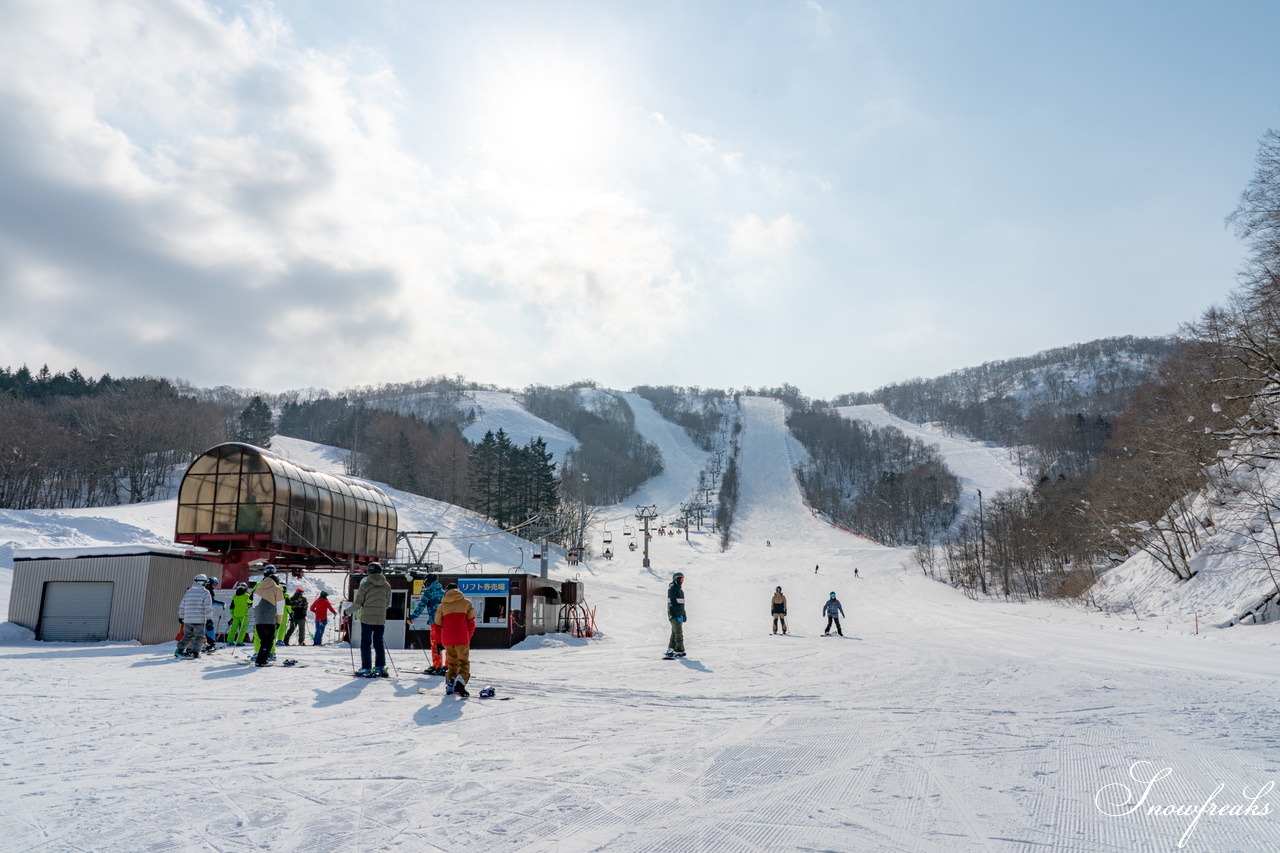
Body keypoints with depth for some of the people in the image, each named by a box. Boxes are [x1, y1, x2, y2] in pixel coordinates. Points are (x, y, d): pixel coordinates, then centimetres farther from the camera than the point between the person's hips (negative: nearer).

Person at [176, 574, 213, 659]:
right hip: (199, 620, -5)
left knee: (187, 636, 20)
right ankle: (195, 653, -5)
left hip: (188, 620, 5)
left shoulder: (188, 592, 10)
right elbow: (208, 607, -10)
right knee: (199, 637, 4)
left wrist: (181, 617, 26)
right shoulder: (205, 592, -5)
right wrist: (208, 618, 1)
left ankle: (179, 650, 18)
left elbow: (182, 606, 15)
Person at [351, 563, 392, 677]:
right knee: (379, 642, 13)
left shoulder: (365, 584, -9)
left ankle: (366, 669, 2)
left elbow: (358, 603, -7)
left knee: (366, 643, 3)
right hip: (381, 619, 4)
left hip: (367, 618, -4)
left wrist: (349, 611, 10)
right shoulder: (387, 586, 4)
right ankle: (381, 667, 14)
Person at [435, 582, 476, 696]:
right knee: (464, 662, 1)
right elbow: (471, 622, 6)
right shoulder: (466, 603, 9)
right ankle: (460, 682, -22)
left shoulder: (442, 605, 13)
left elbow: (437, 625, 13)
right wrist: (468, 638, 15)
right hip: (462, 639, -3)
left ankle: (449, 685, 8)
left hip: (447, 639, 3)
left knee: (452, 662, 19)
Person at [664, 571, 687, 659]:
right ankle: (679, 651, -2)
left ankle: (670, 650, 14)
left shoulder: (679, 589, 19)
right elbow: (674, 602, -18)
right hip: (674, 614, -9)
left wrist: (684, 614, 21)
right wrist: (679, 615, -22)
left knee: (675, 632, 10)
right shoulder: (672, 589, -11)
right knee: (678, 633, -7)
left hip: (679, 614, 9)